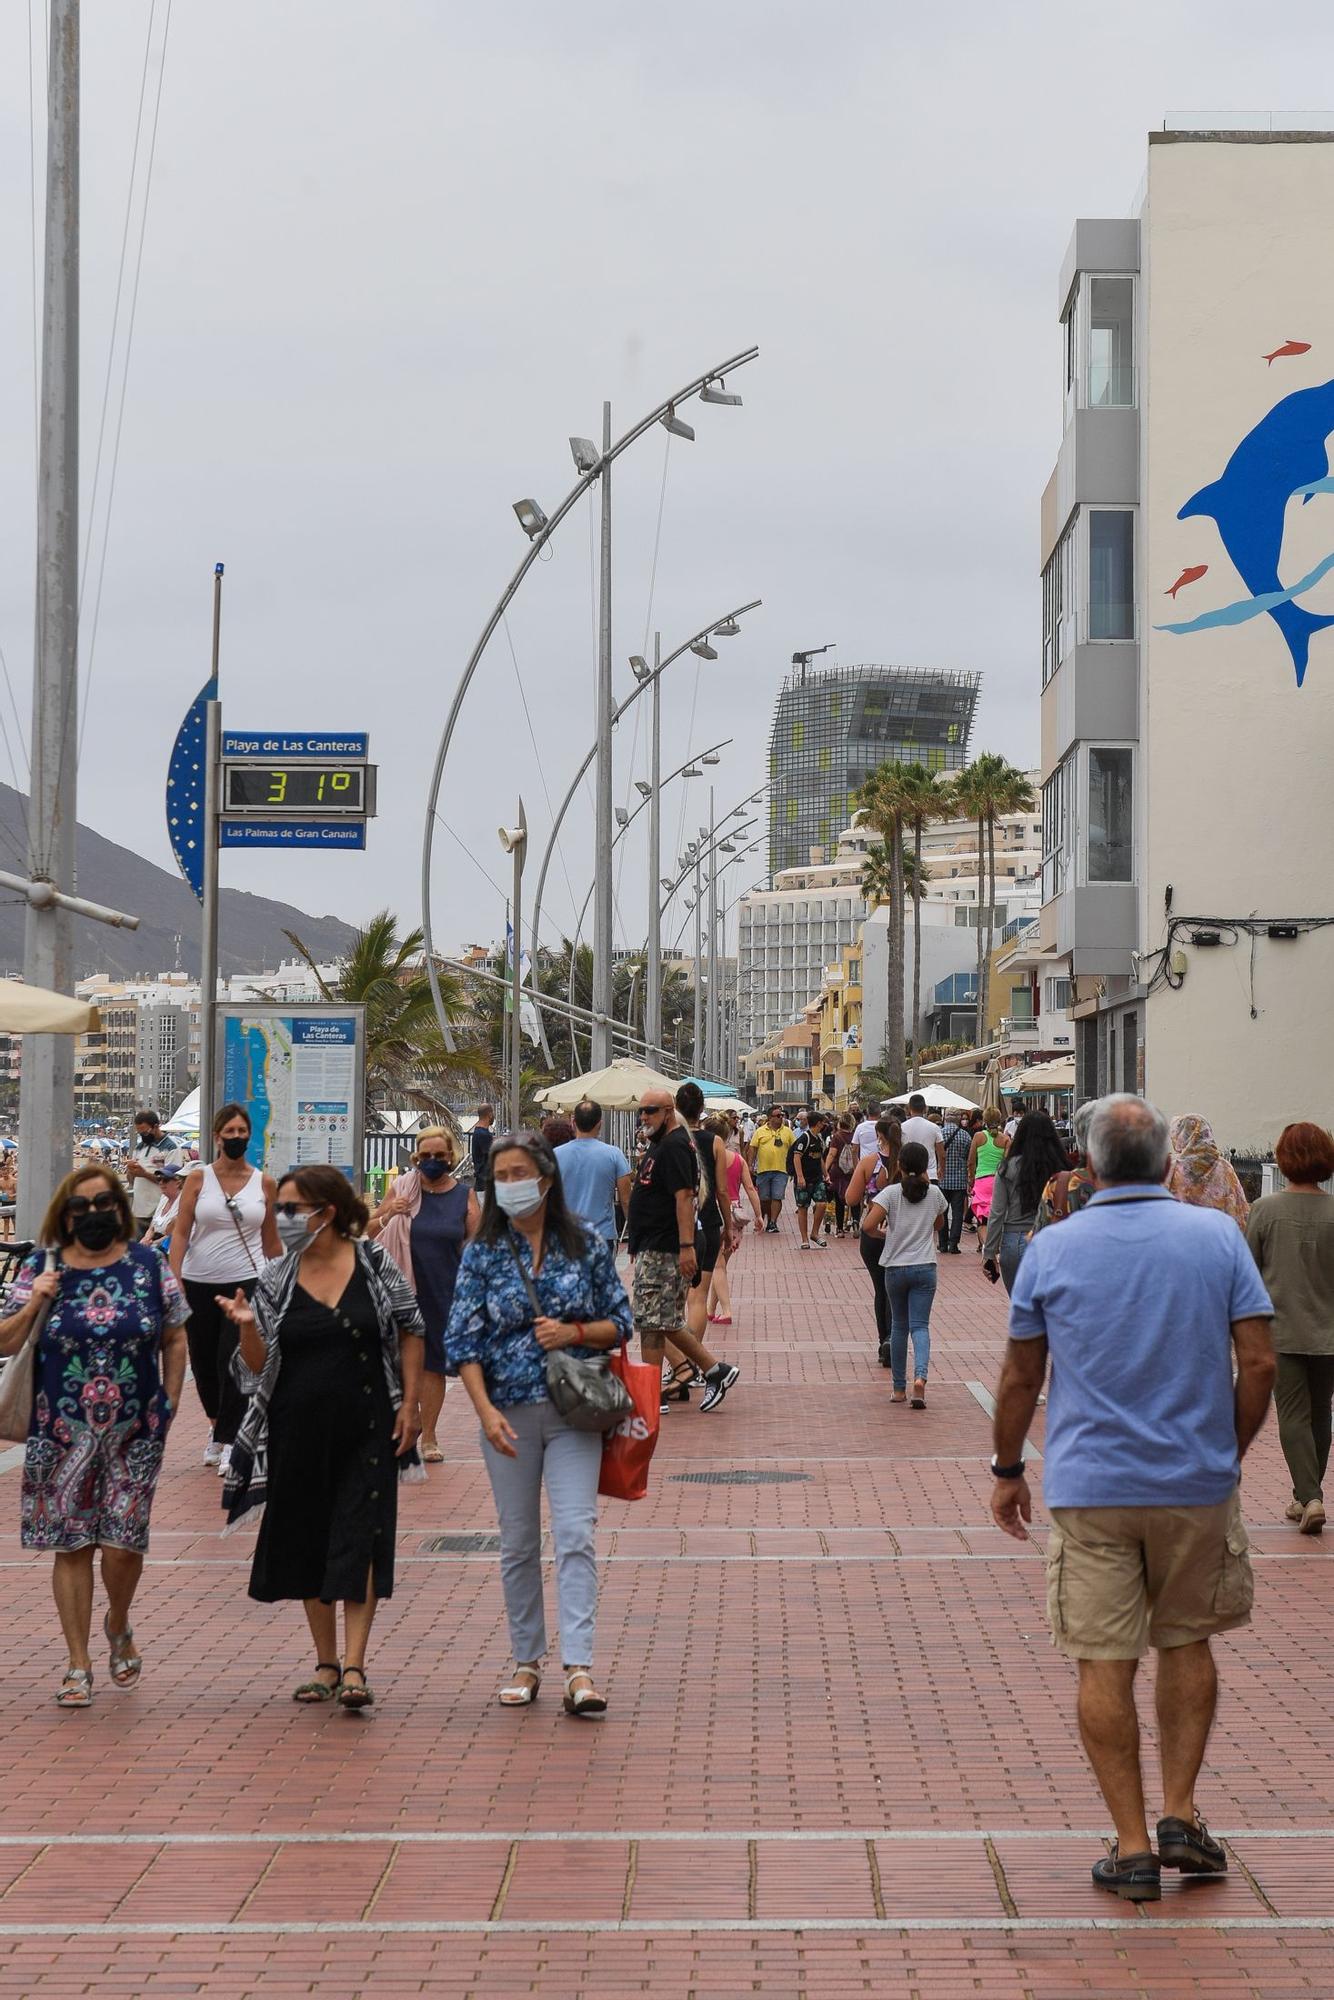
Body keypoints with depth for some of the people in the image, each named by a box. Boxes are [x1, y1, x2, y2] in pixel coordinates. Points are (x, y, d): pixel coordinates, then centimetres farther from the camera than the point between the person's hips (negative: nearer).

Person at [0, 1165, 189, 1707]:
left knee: (122, 1544, -2)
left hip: (133, 1433, 0)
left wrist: (168, 1410, 4)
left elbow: (174, 1342, 9)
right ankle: (78, 1666, 13)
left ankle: (118, 1627, 29)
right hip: (63, 1434, 0)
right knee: (72, 1546, 4)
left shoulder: (148, 1266, 3)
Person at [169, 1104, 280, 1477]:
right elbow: (180, 1233, -2)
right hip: (199, 1283, 1)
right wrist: (174, 1281, -12)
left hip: (246, 1282, -1)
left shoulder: (264, 1184, 4)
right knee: (203, 1362, 11)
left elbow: (271, 1241, 12)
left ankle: (229, 1444, -10)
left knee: (234, 1362, -14)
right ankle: (217, 1426, 34)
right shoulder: (199, 1180, 2)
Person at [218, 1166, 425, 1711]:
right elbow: (259, 1366, 1)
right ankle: (325, 1663, 22)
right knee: (308, 1545, 10)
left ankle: (353, 1667, -8)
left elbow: (410, 1333, 4)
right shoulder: (276, 1282, 2)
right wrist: (246, 1326, -19)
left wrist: (409, 1403, -2)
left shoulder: (375, 1263, -3)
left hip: (366, 1430, -3)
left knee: (359, 1543, -8)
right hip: (298, 1431, 3)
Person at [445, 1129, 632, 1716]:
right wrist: (486, 1411, -14)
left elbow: (619, 1324, 7)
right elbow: (463, 1340, -2)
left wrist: (574, 1332, -13)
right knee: (518, 1543, 8)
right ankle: (526, 1661, 20)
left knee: (575, 1534, -11)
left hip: (573, 1410, -1)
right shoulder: (483, 1254, 2)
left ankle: (579, 1669, -15)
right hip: (508, 1413, 1)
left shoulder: (586, 1244, 2)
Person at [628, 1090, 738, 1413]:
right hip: (652, 1248, 11)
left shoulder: (675, 1146, -14)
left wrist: (686, 1246, -29)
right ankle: (715, 1370, 18)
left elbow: (684, 1196, -22)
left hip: (661, 1251, -11)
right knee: (668, 1323, 14)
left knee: (651, 1323, -6)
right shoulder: (658, 1145, 19)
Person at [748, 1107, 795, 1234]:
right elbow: (753, 1148, 5)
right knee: (764, 1198, 8)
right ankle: (769, 1219, 24)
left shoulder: (788, 1131, 6)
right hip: (763, 1169, 1)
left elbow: (795, 1148, 9)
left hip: (780, 1170, -1)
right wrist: (751, 1165, -1)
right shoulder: (760, 1131, 4)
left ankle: (773, 1223, -7)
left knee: (777, 1198, -9)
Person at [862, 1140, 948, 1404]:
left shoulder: (891, 1192, -7)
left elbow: (868, 1226, -17)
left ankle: (899, 1388, 19)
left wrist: (883, 1233, 6)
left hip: (895, 1268, 0)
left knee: (899, 1325, 14)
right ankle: (920, 1375, -27)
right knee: (920, 1325, -1)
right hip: (925, 1268, 0)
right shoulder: (934, 1193, 1)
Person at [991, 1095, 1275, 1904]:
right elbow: (1259, 1362, -4)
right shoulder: (1218, 1237, -3)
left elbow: (1021, 1378, 2)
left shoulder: (1053, 1248, -3)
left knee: (1106, 1664, 4)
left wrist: (1008, 1470, 15)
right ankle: (1180, 1816, 15)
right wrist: (1230, 1451, 10)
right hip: (1198, 1482, 1)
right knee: (1187, 1643, 19)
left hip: (1090, 1487, -1)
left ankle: (1133, 1846, 5)